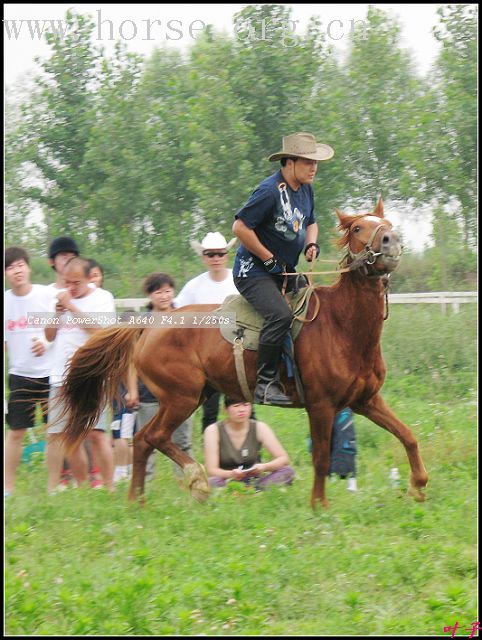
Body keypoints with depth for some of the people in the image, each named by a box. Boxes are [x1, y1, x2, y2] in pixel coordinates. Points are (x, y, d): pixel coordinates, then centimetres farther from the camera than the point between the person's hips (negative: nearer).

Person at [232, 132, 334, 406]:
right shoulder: (270, 191, -19)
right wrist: (270, 259, -16)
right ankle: (265, 383, -25)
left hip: (285, 273, 10)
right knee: (281, 314, -30)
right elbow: (241, 227, -22)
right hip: (253, 272, -10)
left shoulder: (305, 189, 9)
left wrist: (311, 244, 3)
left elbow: (310, 222, 26)